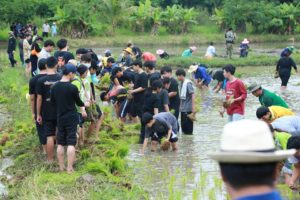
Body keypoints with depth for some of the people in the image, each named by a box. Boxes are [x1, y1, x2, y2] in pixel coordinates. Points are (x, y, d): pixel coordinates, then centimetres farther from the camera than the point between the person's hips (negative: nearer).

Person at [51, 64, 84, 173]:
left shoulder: (54, 87, 1)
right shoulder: (73, 88, -14)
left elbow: (53, 103, 9)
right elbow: (78, 102, -1)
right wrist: (85, 104, 21)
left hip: (60, 118, 5)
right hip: (71, 118, -5)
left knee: (60, 143, 10)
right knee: (71, 143, -3)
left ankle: (61, 167, 14)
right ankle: (69, 168, -5)